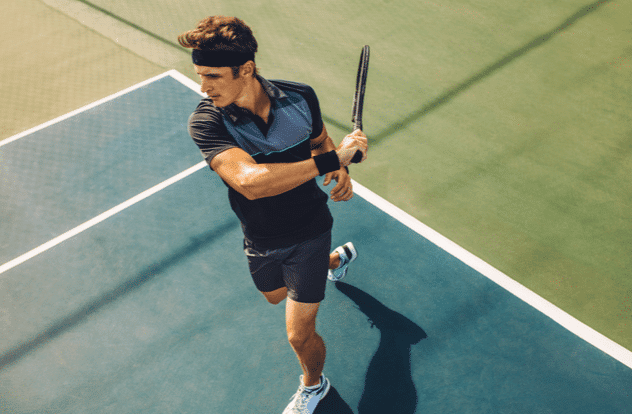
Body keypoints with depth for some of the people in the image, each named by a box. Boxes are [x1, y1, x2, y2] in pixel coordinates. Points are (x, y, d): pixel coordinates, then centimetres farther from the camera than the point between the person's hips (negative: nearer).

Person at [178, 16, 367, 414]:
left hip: (308, 230, -2)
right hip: (260, 239, 2)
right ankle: (337, 258, 63)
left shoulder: (301, 97, -19)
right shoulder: (206, 121, -27)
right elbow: (250, 181, -45)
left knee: (299, 334, -1)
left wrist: (340, 173, -16)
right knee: (276, 295, 32)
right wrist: (332, 159, -44)